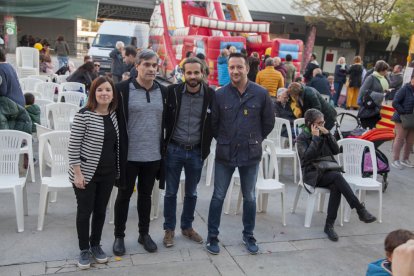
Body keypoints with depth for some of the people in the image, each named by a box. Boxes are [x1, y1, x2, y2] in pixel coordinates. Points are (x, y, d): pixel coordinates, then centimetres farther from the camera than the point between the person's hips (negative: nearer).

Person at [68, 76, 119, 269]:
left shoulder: (114, 115, 3)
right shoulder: (84, 115, -14)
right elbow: (73, 146, -13)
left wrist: (117, 169, 14)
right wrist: (77, 173, -15)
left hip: (108, 173, 5)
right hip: (87, 172, -5)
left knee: (101, 210, 15)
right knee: (85, 211, 7)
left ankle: (96, 245, 32)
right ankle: (84, 249, 24)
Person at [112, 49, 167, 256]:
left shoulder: (163, 91, 5)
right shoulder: (122, 89, -8)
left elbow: (166, 122, 10)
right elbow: (116, 122, -7)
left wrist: (164, 150, 8)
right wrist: (117, 150, -9)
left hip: (153, 155, 3)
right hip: (128, 154, -3)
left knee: (146, 194, 17)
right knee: (124, 195, 10)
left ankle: (144, 233, 32)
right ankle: (119, 236, 26)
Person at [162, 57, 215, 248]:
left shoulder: (211, 95, -5)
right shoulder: (173, 91, -8)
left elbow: (213, 123, 4)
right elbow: (164, 118, 1)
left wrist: (206, 147, 2)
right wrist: (165, 142, -1)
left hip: (196, 152, 1)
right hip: (174, 149, -1)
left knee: (191, 193, 15)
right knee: (171, 192, 9)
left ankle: (187, 227, 33)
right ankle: (169, 229, 25)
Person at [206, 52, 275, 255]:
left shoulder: (261, 93, -6)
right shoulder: (220, 94, -6)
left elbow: (269, 122, 5)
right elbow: (213, 123, 5)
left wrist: (254, 140, 8)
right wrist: (224, 140, 8)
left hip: (251, 155, 1)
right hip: (224, 154, 0)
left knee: (249, 197, 14)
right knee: (218, 196, 8)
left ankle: (248, 235, 31)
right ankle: (212, 236, 22)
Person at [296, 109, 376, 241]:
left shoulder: (324, 134, 15)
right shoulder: (302, 138, 1)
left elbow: (336, 151, 6)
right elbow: (307, 155, -16)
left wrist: (328, 134, -3)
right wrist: (315, 137, -13)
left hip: (327, 172, 4)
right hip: (312, 174, -4)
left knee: (336, 187, -31)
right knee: (337, 176, -34)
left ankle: (329, 225, -27)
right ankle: (360, 210, -34)